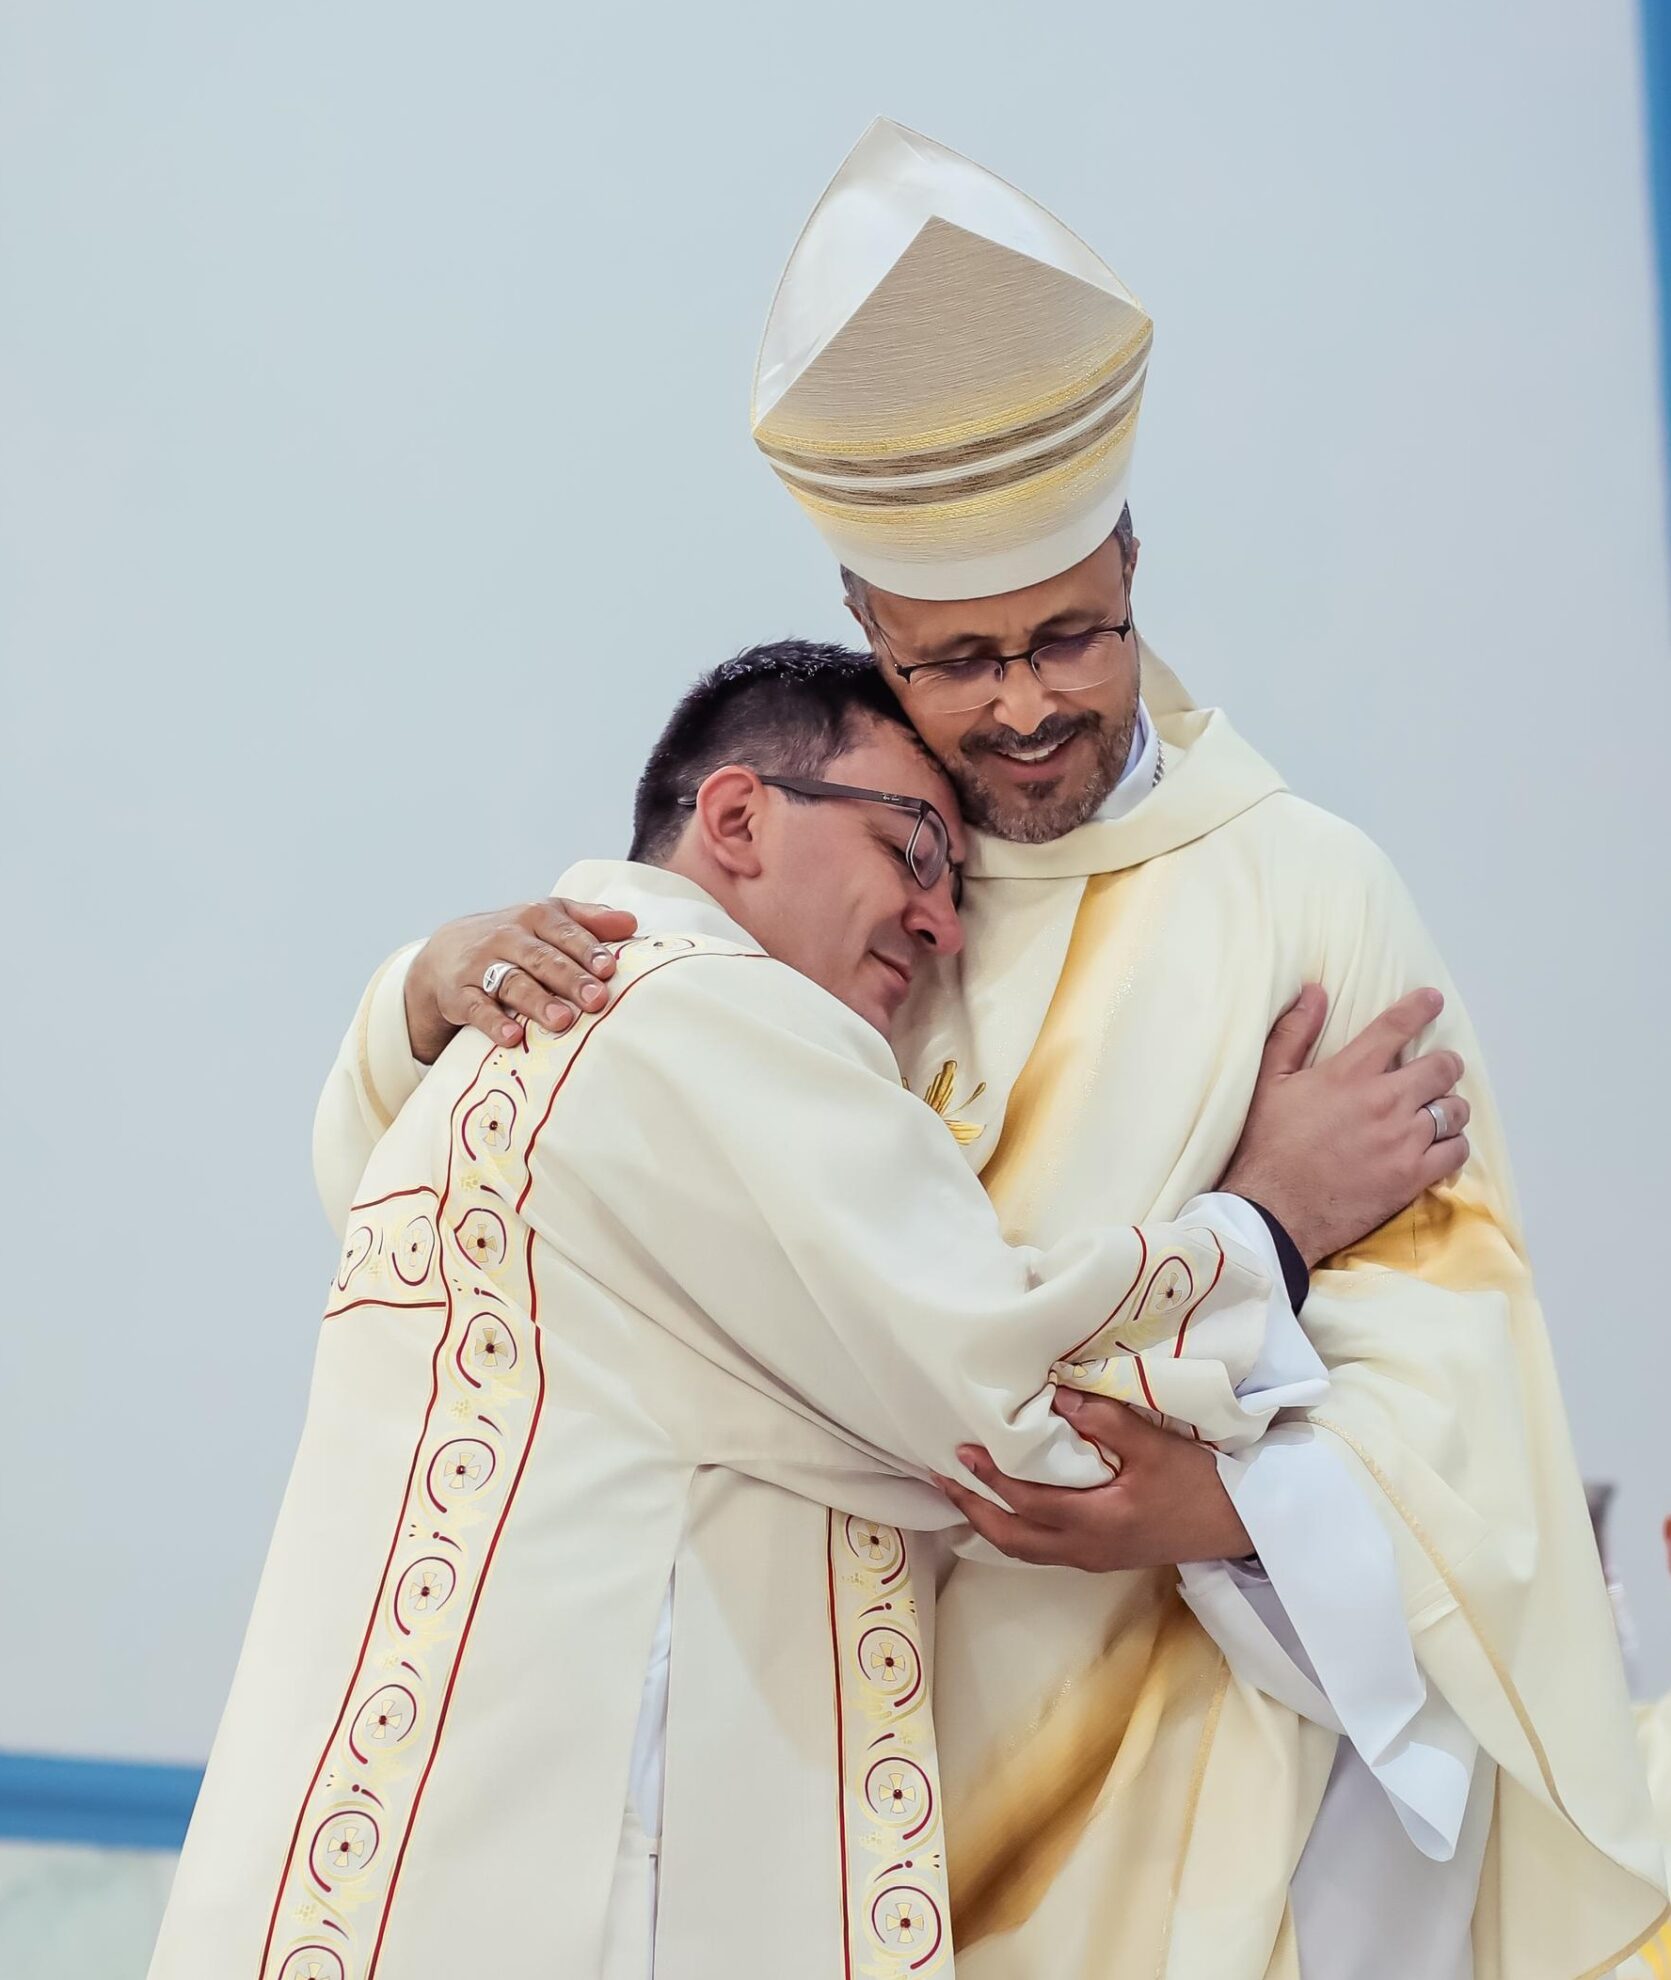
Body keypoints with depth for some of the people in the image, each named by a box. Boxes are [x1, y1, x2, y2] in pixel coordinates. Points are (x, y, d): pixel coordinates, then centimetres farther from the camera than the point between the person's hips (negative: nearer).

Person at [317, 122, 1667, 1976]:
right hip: (902, 1728, 3)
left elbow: (1437, 1309, -10)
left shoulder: (1298, 892, -6)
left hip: (1214, 1718, -3)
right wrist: (446, 985, -13)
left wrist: (1217, 1504, -26)